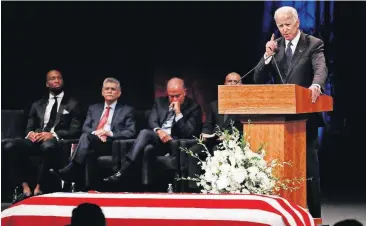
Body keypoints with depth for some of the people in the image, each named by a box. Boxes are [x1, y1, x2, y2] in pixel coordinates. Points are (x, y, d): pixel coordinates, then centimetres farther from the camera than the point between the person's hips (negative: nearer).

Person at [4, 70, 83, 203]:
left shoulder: (73, 104, 13)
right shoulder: (38, 105, 25)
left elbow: (75, 130, 2)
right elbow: (29, 127, 20)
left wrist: (53, 135, -15)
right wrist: (30, 133, -7)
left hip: (58, 141, -4)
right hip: (37, 140, 4)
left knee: (48, 146, -42)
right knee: (10, 146, -27)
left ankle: (38, 188, -34)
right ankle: (26, 188, -30)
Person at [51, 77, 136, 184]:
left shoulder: (127, 110, 15)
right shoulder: (93, 108, 27)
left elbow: (131, 132, 2)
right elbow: (85, 128, 15)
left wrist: (110, 133, -13)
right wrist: (95, 133, -10)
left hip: (112, 145, -3)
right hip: (92, 143, 3)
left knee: (86, 136, -33)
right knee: (86, 135, -35)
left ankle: (70, 170, -47)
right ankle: (71, 173, -48)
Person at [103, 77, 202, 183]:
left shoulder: (194, 107, 2)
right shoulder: (160, 102, 17)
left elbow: (189, 133, -7)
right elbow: (152, 121, 6)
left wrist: (178, 113, -14)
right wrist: (159, 131, -16)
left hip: (175, 143, -4)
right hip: (157, 138, 4)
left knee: (145, 133, -30)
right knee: (145, 132, -32)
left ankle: (122, 171, -39)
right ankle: (122, 172, -40)